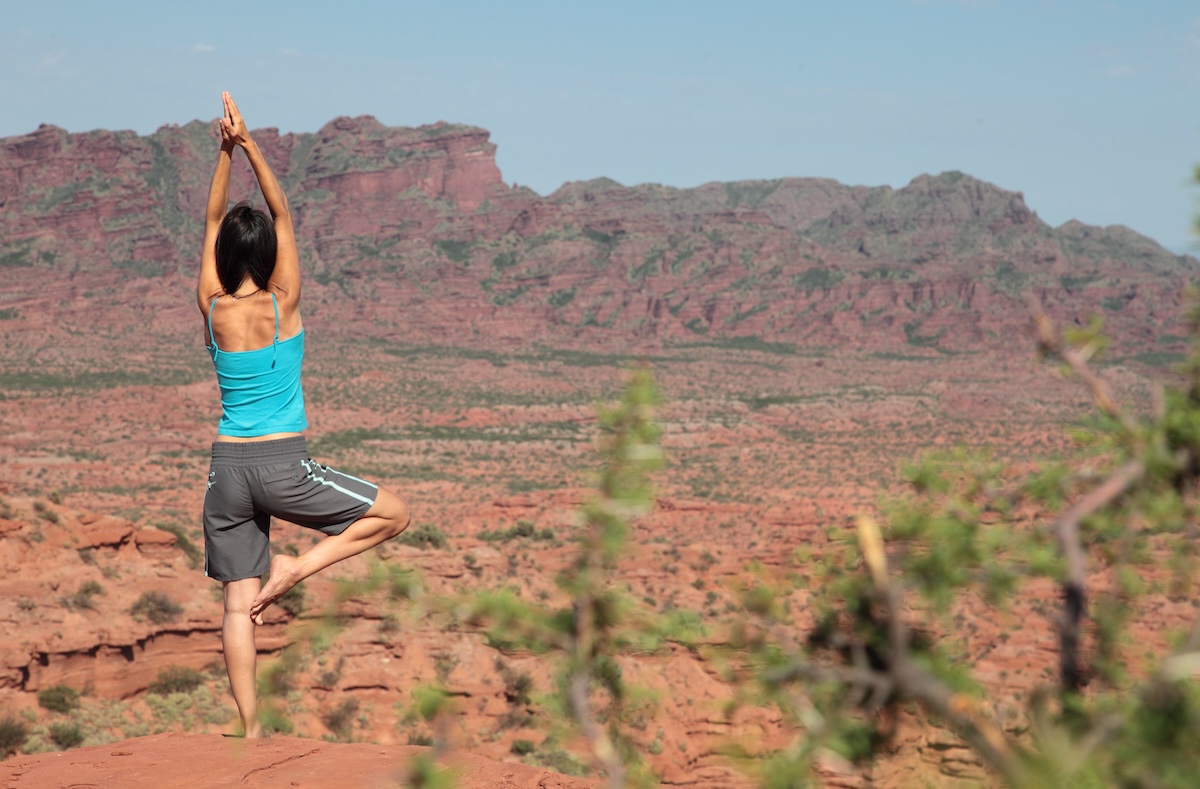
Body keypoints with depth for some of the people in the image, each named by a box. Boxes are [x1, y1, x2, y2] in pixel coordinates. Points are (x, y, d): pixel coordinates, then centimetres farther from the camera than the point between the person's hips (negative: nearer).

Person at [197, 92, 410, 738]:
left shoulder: (212, 309, 0)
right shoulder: (283, 304, -7)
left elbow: (213, 221, 9)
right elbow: (282, 215, 0)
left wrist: (225, 150, 7)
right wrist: (249, 145, -1)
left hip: (227, 466, 4)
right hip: (282, 466, -4)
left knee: (237, 604, 7)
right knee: (394, 514, 11)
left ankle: (251, 730, 3)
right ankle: (294, 568, -2)